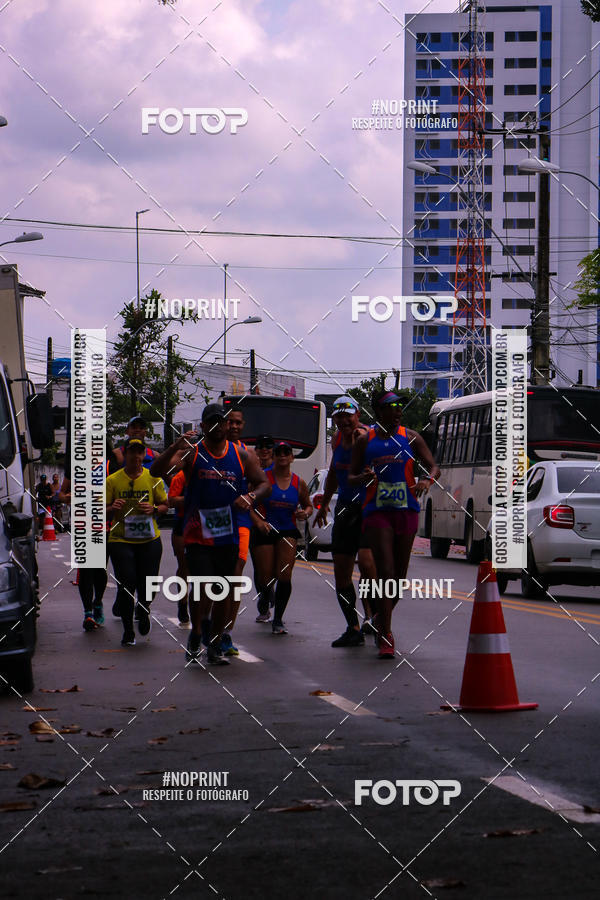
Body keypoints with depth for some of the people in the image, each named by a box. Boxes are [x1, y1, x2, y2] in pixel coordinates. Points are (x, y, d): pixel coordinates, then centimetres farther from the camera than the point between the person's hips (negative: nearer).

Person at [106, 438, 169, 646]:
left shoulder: (153, 478, 5)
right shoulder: (113, 480, 2)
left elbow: (165, 505, 12)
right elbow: (103, 510, 5)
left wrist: (154, 509, -10)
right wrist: (112, 508, -17)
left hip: (149, 540, 1)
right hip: (121, 540, -1)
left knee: (148, 585, 0)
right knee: (127, 585, -8)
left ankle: (144, 613, 34)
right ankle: (128, 631, 7)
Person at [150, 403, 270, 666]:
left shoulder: (240, 455, 7)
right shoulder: (191, 453, -1)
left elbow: (265, 484, 11)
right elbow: (156, 471, -12)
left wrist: (250, 496, -10)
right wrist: (175, 448, -28)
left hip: (228, 536, 3)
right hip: (197, 534, -3)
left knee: (224, 593, 6)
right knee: (203, 588, -15)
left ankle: (215, 646, 19)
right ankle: (195, 635, 9)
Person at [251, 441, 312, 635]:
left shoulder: (298, 483, 6)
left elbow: (308, 505, 20)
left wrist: (306, 513, -3)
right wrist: (258, 522, -17)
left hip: (288, 532, 1)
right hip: (265, 532, -1)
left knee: (284, 577, -13)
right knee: (266, 579, 1)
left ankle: (278, 620, -2)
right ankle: (264, 604, 37)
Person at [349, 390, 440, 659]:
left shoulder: (411, 438, 8)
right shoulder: (365, 440, 6)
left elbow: (433, 466, 5)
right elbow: (351, 478, 9)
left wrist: (427, 479, -18)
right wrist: (363, 478, -14)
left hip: (406, 510, 2)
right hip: (376, 512, -2)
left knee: (400, 576, 9)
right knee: (386, 573, -14)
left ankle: (382, 619, 35)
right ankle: (386, 636, -13)